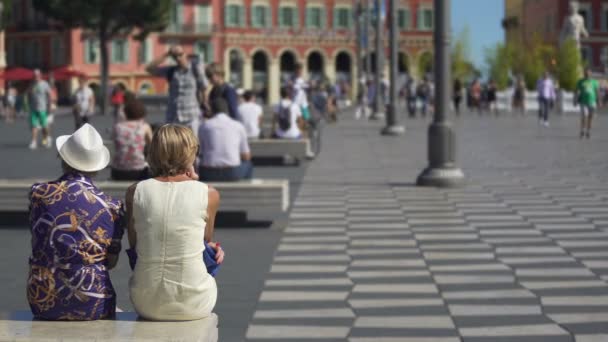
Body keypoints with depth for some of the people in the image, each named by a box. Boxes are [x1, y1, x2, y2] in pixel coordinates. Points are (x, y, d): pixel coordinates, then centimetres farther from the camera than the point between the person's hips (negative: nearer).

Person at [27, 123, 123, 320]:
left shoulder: (38, 193, -4)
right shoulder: (111, 207, -8)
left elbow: (38, 246, 9)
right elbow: (112, 262, 4)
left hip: (42, 303, 2)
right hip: (91, 305, -2)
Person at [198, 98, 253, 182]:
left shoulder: (204, 125, 6)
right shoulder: (238, 126, 7)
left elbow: (200, 154, 14)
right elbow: (246, 157, 12)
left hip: (209, 175, 0)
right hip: (232, 173, 0)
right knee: (247, 165, 33)